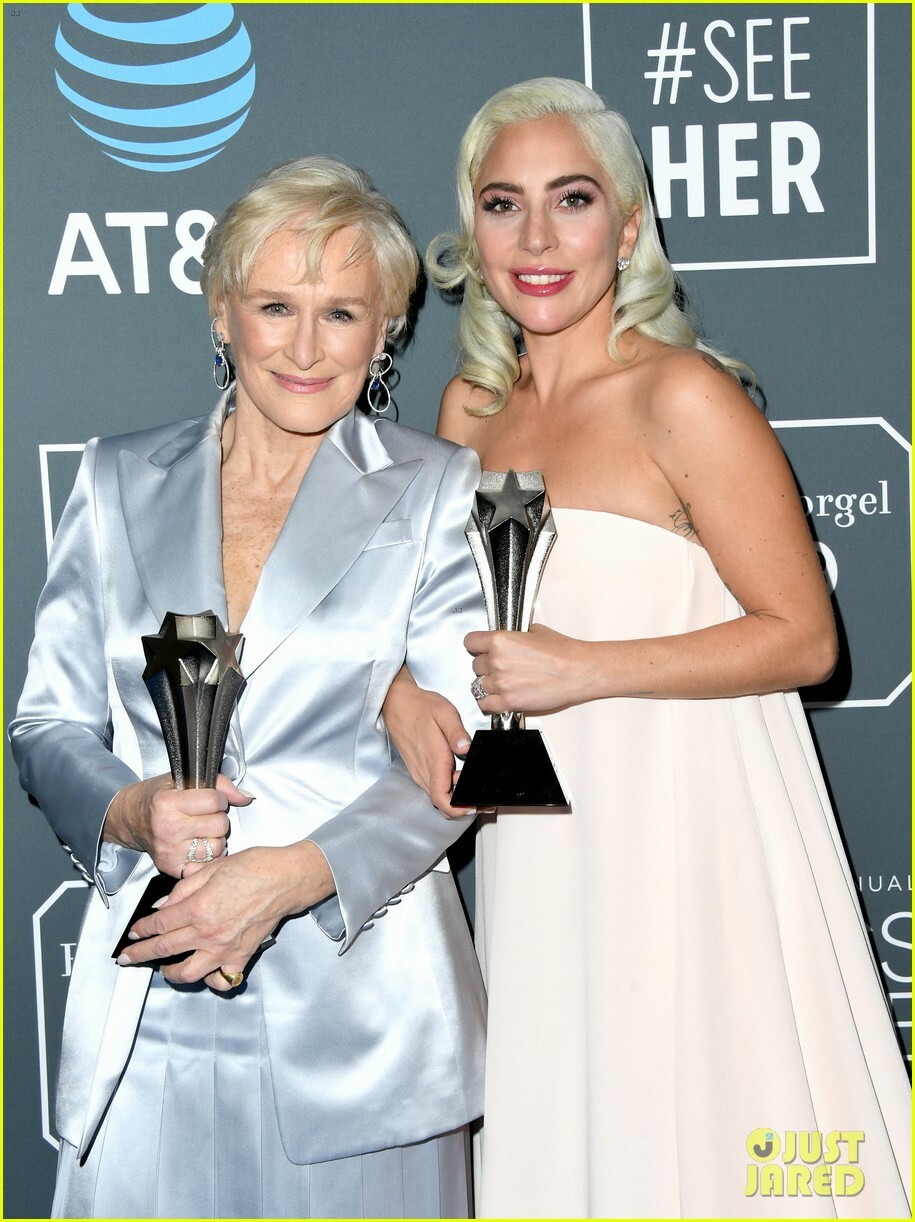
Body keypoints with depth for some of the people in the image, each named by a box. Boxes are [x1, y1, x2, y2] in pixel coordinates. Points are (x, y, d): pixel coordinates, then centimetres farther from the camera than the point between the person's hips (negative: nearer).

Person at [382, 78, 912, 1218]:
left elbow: (803, 637, -12)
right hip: (536, 841, 6)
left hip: (685, 831, -6)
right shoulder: (471, 405, 7)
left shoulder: (684, 397, -13)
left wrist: (585, 669, -18)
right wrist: (404, 689, -3)